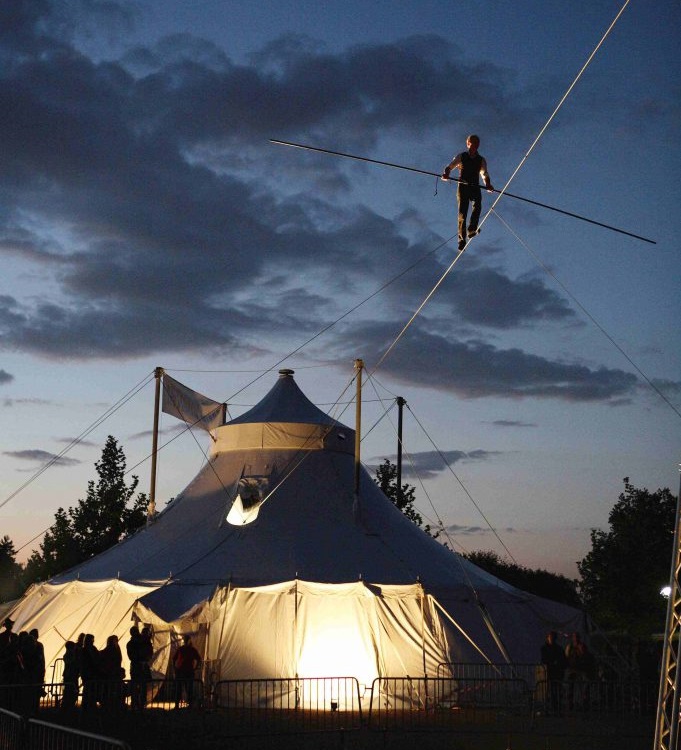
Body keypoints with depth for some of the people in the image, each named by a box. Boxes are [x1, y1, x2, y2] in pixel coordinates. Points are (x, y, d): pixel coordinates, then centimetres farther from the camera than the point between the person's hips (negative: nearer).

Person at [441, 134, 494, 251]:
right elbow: (450, 167, 2)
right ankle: (462, 239, 1)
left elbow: (484, 174, 6)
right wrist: (446, 173, -23)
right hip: (463, 187, -1)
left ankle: (472, 229, -30)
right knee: (462, 213, -5)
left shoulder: (481, 160, 10)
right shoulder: (461, 157, 6)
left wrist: (488, 184, -15)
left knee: (477, 205, -30)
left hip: (475, 187, 1)